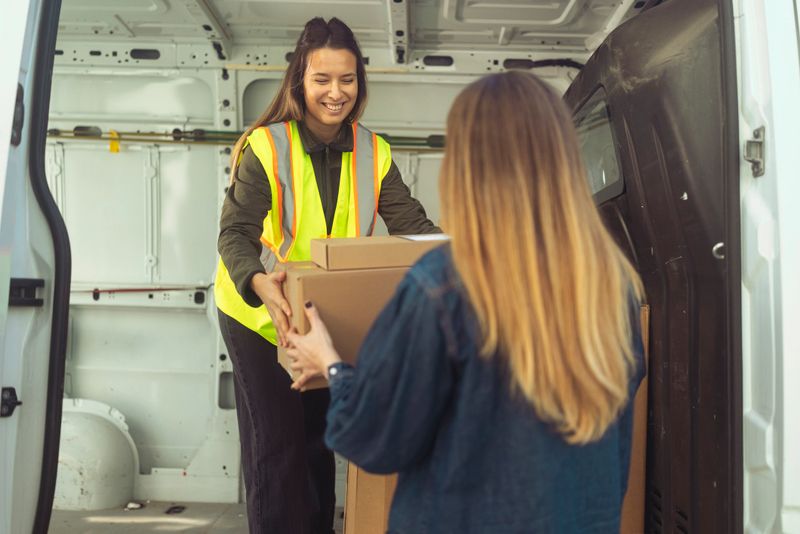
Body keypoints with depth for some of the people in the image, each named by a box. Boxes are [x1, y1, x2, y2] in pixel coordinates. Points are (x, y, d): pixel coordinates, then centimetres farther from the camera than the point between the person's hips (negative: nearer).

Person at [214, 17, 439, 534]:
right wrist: (260, 283, -46)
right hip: (260, 314, -4)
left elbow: (411, 223, -13)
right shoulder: (266, 146, -19)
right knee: (276, 444, 0)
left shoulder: (373, 153, -6)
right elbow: (236, 233, -26)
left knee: (321, 438, 18)